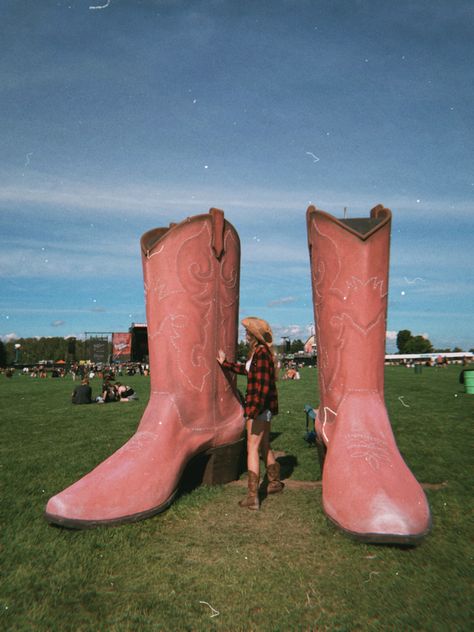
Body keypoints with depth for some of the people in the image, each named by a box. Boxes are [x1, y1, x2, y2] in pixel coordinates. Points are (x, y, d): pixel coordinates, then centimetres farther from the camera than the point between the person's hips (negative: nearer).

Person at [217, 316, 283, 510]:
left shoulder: (261, 353, -20)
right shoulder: (258, 352, 10)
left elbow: (264, 385, -24)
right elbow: (247, 369, 26)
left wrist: (253, 409, -23)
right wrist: (225, 363, 32)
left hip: (260, 406, -10)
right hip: (265, 407, 10)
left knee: (252, 449, -4)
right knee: (264, 446, 22)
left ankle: (252, 497, 2)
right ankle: (274, 482, 38)